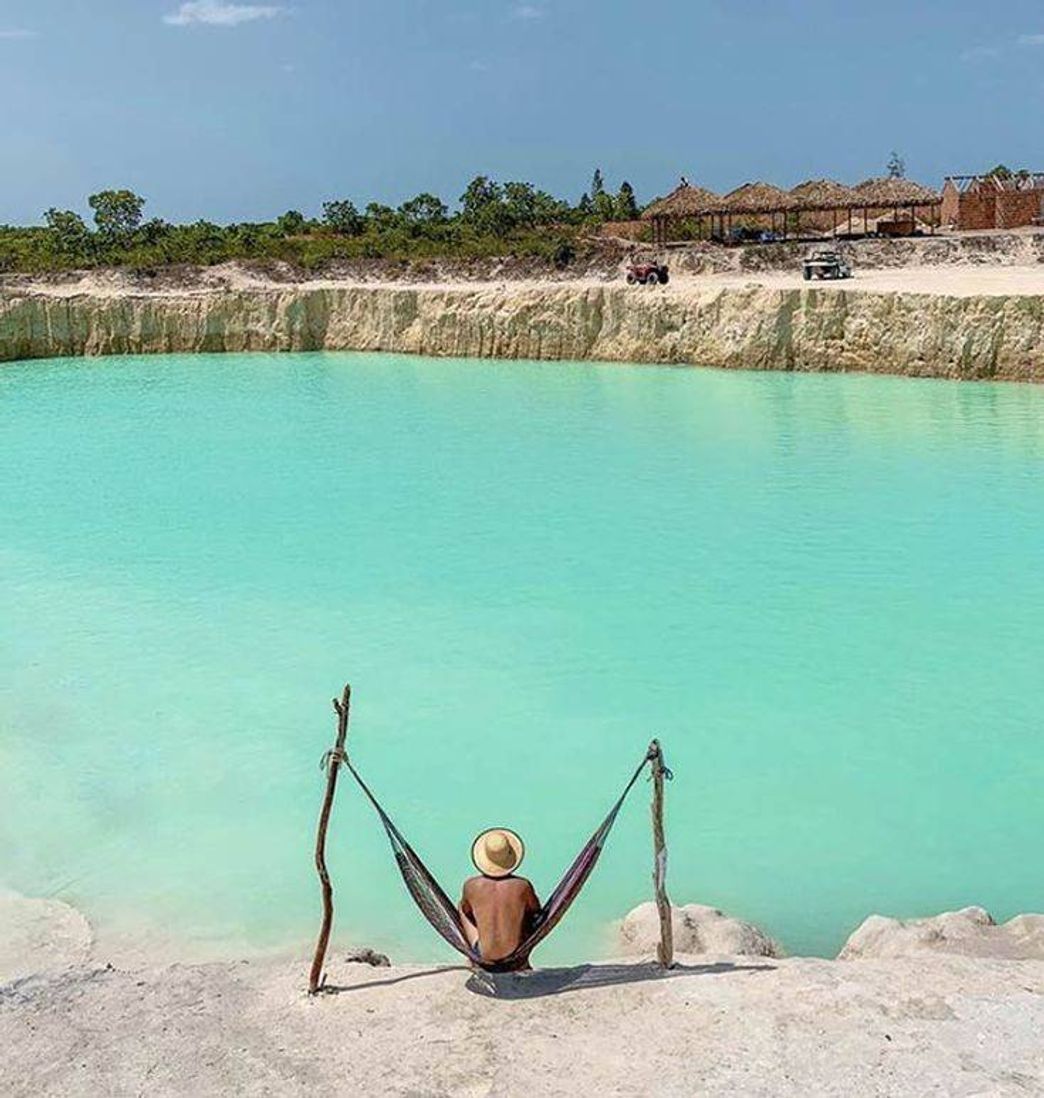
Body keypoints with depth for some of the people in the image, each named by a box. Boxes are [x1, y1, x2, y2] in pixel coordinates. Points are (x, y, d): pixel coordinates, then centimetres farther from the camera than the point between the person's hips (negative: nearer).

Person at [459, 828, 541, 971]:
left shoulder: (471, 885, -18)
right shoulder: (522, 886, -20)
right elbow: (536, 910, 1)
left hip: (484, 955, 0)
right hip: (515, 954, 0)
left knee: (462, 907, 24)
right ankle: (523, 963, 41)